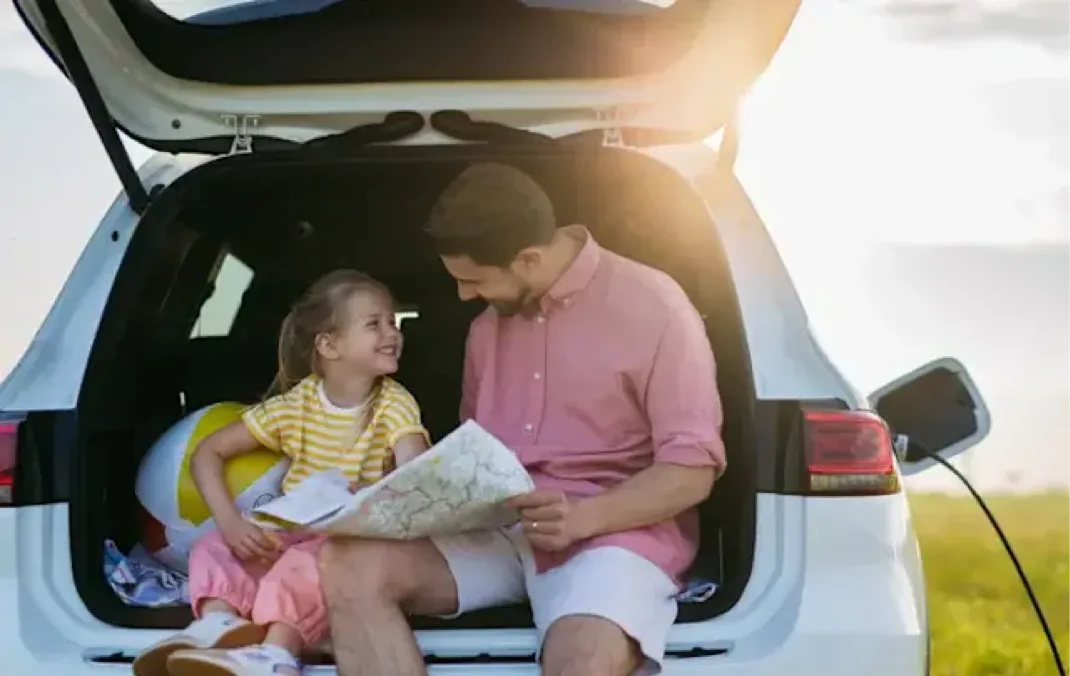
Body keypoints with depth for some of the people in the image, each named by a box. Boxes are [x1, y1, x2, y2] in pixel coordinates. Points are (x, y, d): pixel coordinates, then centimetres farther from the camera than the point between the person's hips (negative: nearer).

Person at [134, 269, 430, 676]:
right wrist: (230, 523, -15)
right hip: (294, 533, 5)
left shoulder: (394, 405, -7)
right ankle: (218, 622, -47)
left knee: (306, 563, -36)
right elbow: (208, 452, 3)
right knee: (214, 547, -17)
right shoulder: (295, 405, 0)